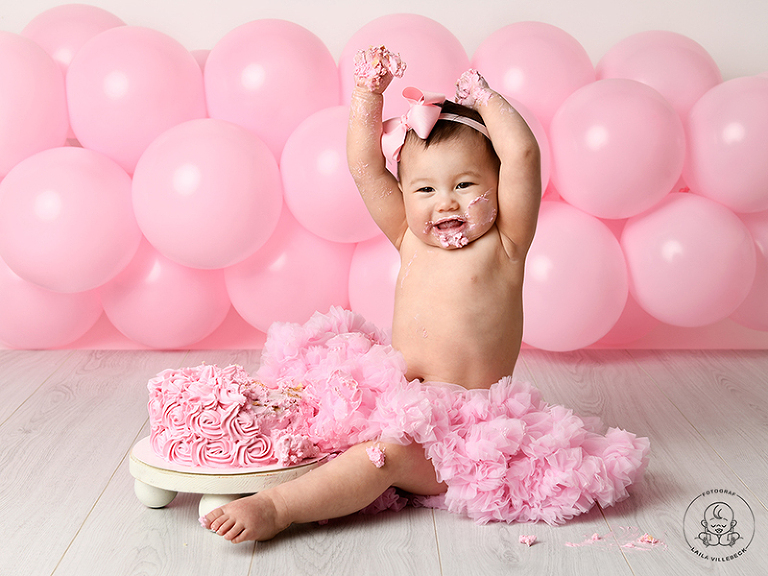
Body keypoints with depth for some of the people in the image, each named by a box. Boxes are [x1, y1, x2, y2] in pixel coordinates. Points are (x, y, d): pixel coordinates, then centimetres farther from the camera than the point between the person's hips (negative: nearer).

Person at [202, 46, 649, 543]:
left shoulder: (503, 246, -5)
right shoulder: (411, 241, 9)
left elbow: (523, 155, -17)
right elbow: (366, 168, 7)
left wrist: (484, 98, -4)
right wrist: (368, 92, 1)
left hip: (468, 430, -8)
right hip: (403, 406, 8)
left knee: (390, 450, -29)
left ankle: (276, 509, -34)